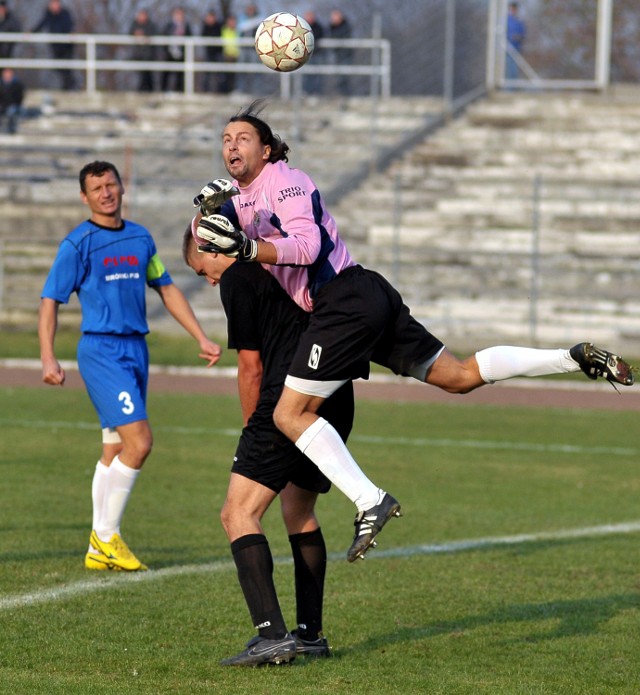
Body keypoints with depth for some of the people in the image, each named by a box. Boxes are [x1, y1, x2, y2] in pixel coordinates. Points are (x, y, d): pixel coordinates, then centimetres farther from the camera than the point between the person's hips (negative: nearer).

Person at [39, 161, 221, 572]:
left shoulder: (140, 238, 13)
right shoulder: (78, 244, -5)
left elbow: (167, 290, 21)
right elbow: (50, 301, -5)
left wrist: (202, 338, 16)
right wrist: (48, 358, -16)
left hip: (136, 350, 6)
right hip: (101, 351, -6)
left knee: (116, 452, 7)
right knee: (139, 442, -17)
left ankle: (99, 549, 12)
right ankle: (106, 535, -5)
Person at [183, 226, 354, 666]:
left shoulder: (237, 279, -2)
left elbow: (251, 367, -2)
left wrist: (253, 429, 12)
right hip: (337, 403, 9)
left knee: (239, 513, -8)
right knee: (299, 510, 24)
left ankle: (273, 634, -21)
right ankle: (311, 635, 25)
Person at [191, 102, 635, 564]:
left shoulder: (282, 182, -7)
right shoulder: (239, 197, 21)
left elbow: (305, 246, -20)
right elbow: (205, 243, 22)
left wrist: (247, 248, -31)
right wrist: (207, 210, 2)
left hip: (344, 299, -10)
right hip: (369, 300, 10)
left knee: (291, 414, -11)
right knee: (460, 376, 13)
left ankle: (370, 501, -18)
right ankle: (576, 358, 14)